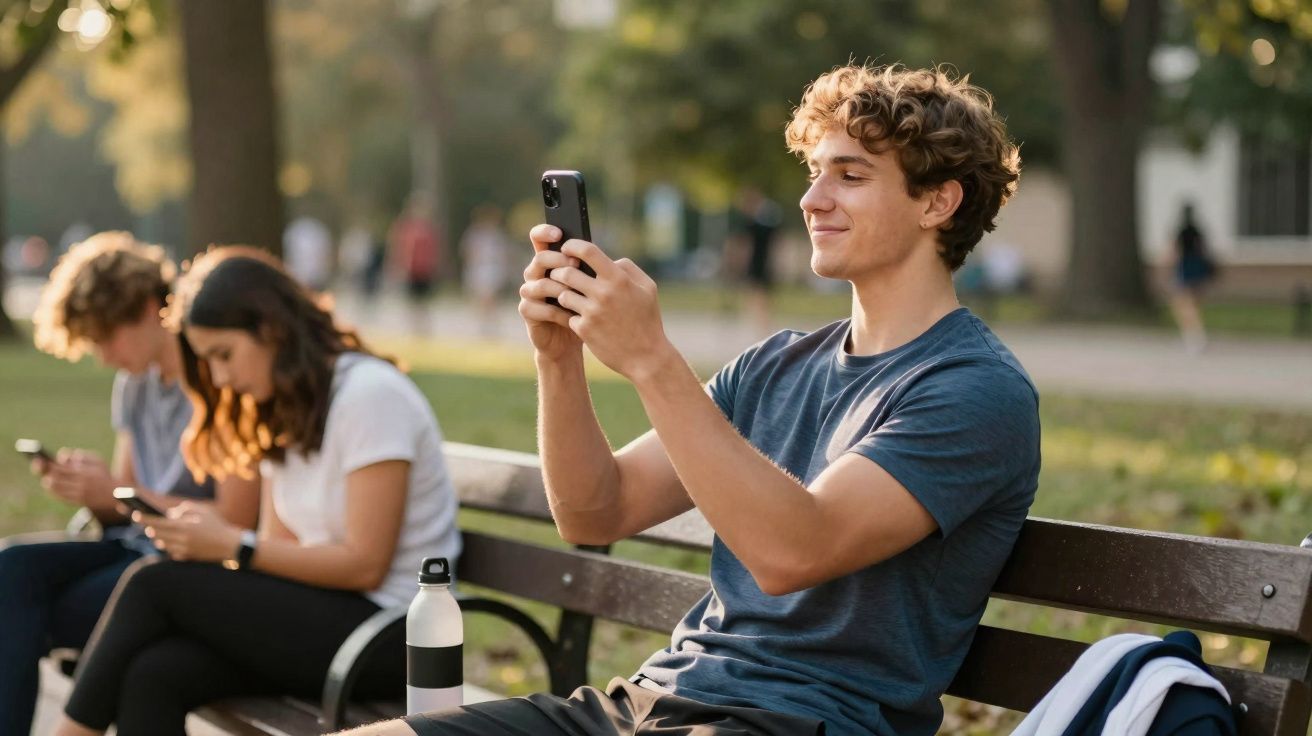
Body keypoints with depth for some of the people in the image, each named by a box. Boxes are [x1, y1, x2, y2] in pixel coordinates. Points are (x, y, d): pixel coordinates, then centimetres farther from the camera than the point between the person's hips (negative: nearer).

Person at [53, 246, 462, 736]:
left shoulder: (370, 393, -12)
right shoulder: (287, 410, 16)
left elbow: (364, 564, -16)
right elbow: (279, 546, 8)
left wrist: (233, 547, -14)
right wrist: (200, 538, -11)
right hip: (323, 613, 8)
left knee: (155, 585, -16)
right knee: (151, 675, -19)